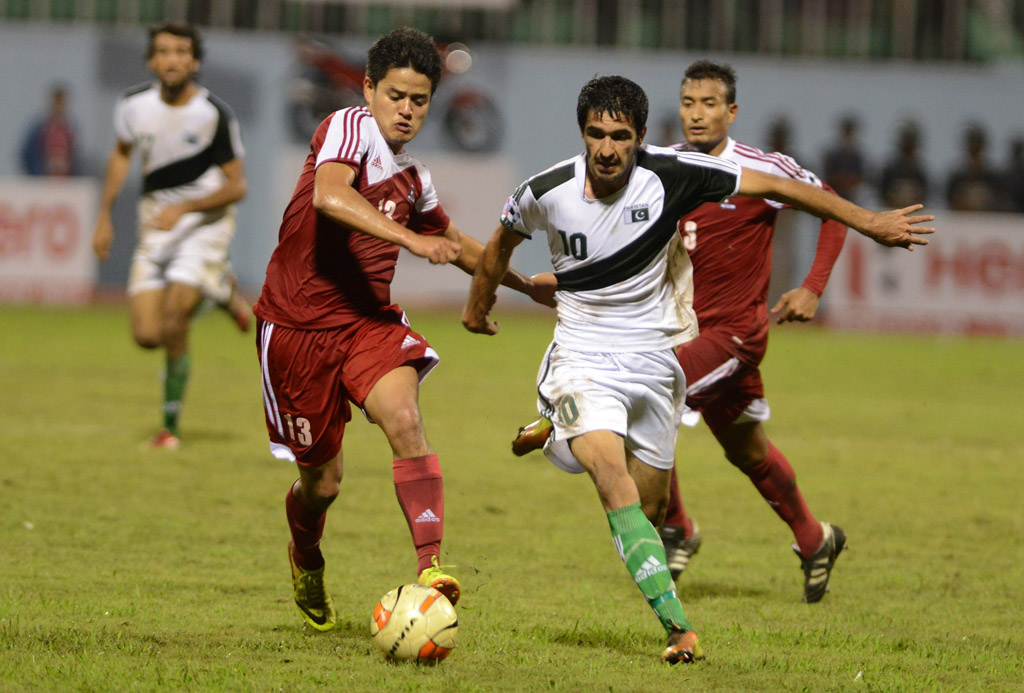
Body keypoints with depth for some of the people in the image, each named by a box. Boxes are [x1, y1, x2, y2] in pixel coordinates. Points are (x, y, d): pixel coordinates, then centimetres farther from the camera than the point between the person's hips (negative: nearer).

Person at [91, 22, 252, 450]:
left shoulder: (215, 115, -17)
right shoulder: (134, 105, -4)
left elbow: (236, 186, -11)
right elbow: (122, 155, 16)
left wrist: (182, 208, -23)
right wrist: (105, 217, 13)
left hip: (205, 221, -5)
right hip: (155, 226, 5)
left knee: (174, 328, -18)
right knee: (147, 335, -5)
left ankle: (171, 426, 1)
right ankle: (222, 290, 25)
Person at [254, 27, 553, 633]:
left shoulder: (413, 178, 11)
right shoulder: (349, 128, -11)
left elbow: (453, 241, 31)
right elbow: (328, 196, -32)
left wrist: (525, 283, 37)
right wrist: (411, 239, -38)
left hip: (369, 321, 4)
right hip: (298, 326, -4)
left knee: (404, 419, -25)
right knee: (323, 480, 6)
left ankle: (430, 566, -34)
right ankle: (306, 557, 40)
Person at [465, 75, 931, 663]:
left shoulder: (670, 175, -13)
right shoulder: (547, 194, -11)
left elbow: (774, 187, -6)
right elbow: (504, 240, 13)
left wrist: (867, 221, -5)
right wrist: (478, 307, 29)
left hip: (653, 357, 2)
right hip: (583, 356, -2)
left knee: (649, 509, 8)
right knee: (613, 476, -26)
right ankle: (679, 627, -32)